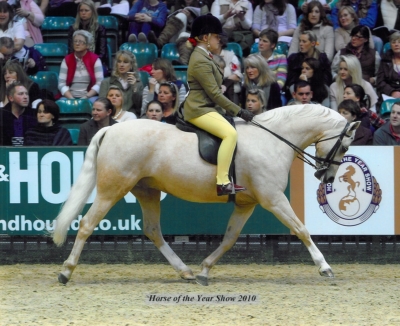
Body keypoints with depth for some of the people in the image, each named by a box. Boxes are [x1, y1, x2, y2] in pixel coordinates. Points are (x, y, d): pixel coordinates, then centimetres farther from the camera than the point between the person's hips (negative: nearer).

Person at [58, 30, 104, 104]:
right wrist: (71, 99, -13)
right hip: (70, 97, 1)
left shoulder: (95, 59, 4)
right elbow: (61, 83, 2)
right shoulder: (67, 60, 9)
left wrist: (86, 97, -15)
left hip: (90, 97, -1)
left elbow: (99, 83, -3)